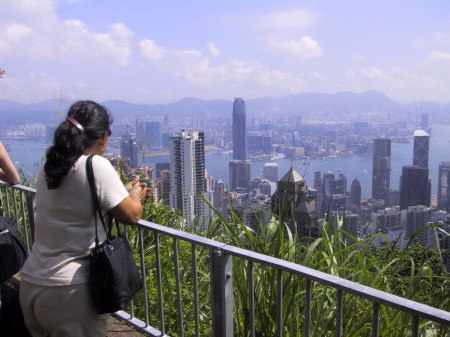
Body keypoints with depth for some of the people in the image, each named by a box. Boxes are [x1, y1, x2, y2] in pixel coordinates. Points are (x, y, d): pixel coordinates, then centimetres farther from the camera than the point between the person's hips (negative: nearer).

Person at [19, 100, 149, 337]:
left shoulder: (49, 166, 4)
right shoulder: (97, 166, -16)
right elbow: (131, 216, -11)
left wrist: (126, 192, 21)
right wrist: (136, 195, 10)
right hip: (69, 290, -7)